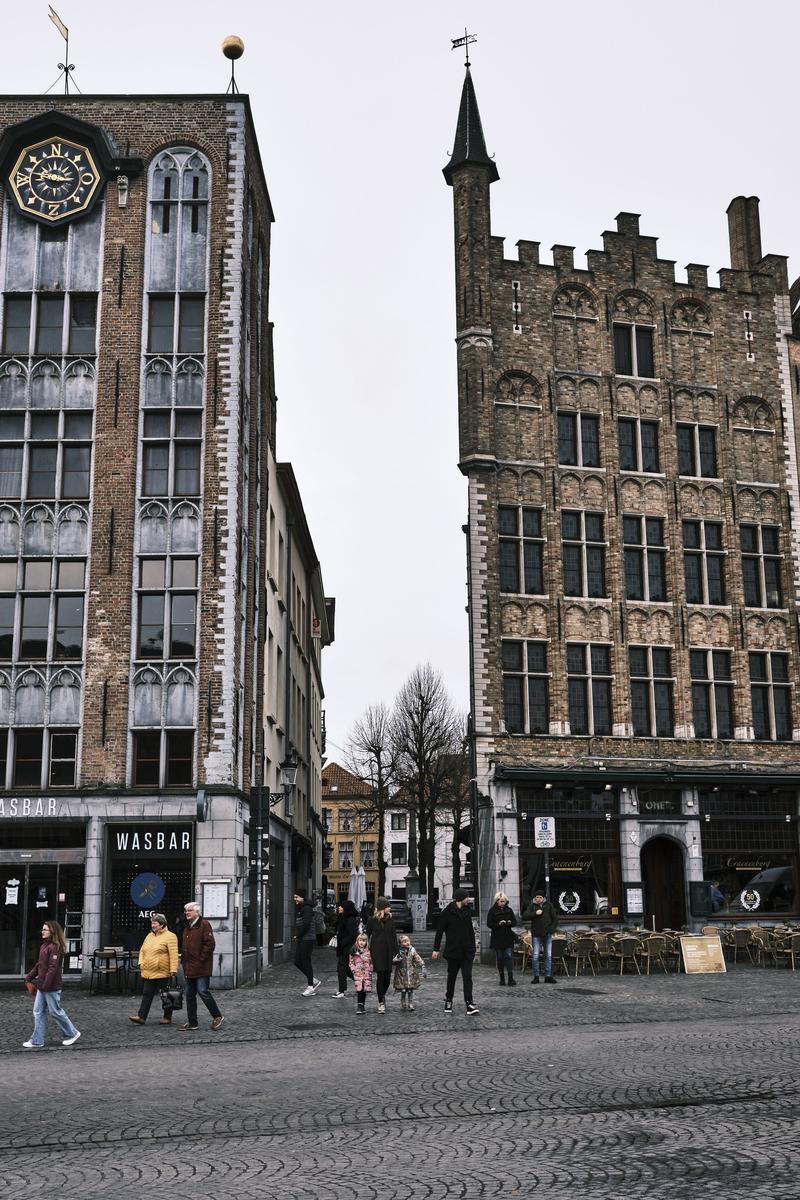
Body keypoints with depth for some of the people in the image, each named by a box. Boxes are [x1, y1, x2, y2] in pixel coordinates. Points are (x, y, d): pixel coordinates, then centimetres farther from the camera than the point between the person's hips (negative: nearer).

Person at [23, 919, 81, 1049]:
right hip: (42, 986, 9)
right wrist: (29, 976, 12)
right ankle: (37, 1040, 14)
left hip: (52, 987, -9)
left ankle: (72, 1033, 16)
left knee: (55, 1011, 2)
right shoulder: (44, 946, 11)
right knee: (38, 1012, 9)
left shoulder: (54, 947, -19)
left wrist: (46, 984, -24)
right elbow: (39, 964, 18)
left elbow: (53, 968, -23)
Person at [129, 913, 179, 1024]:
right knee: (147, 994, 5)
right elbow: (142, 951, 21)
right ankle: (141, 1017, 5)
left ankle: (167, 1018, 14)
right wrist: (141, 963, 5)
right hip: (148, 972, 7)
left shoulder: (170, 936, -9)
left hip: (163, 973, -6)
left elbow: (173, 955, -14)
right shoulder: (149, 936, 14)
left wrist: (173, 971, -20)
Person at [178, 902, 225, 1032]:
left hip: (201, 967, -9)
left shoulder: (204, 925, -9)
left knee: (203, 992, -11)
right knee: (190, 995, 10)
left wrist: (201, 959, -16)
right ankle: (191, 1022, 17)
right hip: (189, 968, 9)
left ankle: (217, 1016, 2)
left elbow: (210, 944, -16)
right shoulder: (187, 927, 18)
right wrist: (184, 960, 13)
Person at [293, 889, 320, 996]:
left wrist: (297, 935, -13)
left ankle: (311, 987, 7)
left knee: (306, 962, -4)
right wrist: (297, 935, 4)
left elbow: (306, 924, -22)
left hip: (307, 939, -10)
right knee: (297, 962, 9)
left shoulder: (307, 908, -14)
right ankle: (313, 981, 21)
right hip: (300, 939, 10)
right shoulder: (299, 909, 16)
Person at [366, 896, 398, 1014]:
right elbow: (367, 936, 4)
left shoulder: (390, 920, 7)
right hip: (377, 952, -3)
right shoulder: (372, 921, -2)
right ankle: (381, 1002, 2)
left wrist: (395, 952, 4)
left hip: (388, 952, 3)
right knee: (380, 976, -6)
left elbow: (394, 937, 10)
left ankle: (383, 996, 30)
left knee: (387, 977, 3)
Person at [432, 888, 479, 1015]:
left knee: (467, 977, -5)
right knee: (451, 976, 10)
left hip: (467, 951, 3)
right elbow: (439, 931, -6)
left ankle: (469, 1005, -10)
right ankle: (448, 1000, 29)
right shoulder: (448, 912, -7)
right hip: (453, 951, -3)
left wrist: (473, 947, 13)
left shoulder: (467, 911, 8)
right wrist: (436, 949, -8)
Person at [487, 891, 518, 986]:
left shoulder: (509, 910, 7)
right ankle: (502, 979, 12)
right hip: (497, 938, -1)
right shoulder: (492, 911, -1)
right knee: (500, 958, 4)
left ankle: (511, 979, -7)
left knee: (509, 957, -7)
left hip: (508, 938, 1)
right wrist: (499, 924, -20)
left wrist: (510, 923, -12)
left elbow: (515, 922, 10)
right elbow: (489, 924, -5)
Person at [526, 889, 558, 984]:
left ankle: (548, 976, 10)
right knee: (535, 956, -4)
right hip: (536, 935, -1)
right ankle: (536, 976, 3)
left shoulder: (549, 905, 5)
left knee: (548, 955, 4)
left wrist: (552, 929, -4)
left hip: (547, 934, 1)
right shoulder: (532, 906, 3)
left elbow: (555, 918, 8)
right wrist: (535, 913, -22)